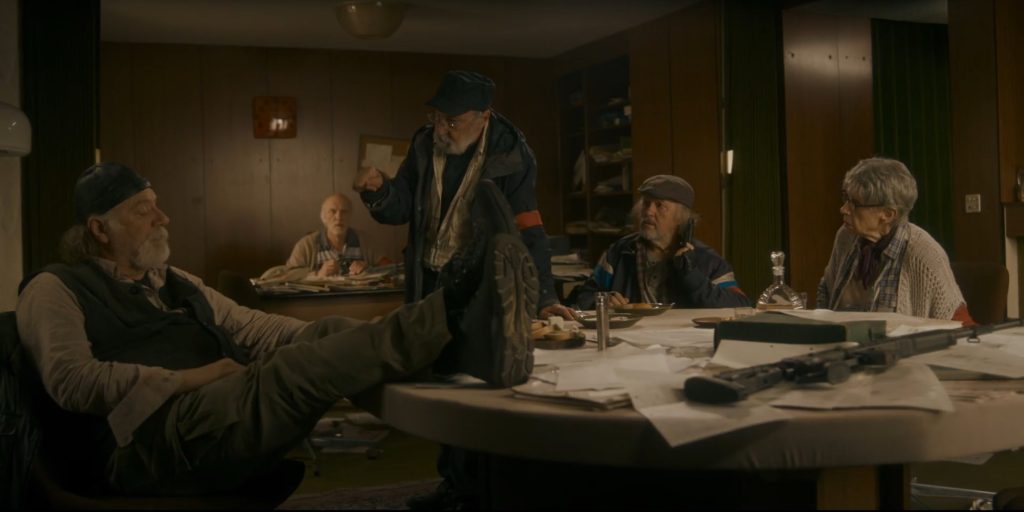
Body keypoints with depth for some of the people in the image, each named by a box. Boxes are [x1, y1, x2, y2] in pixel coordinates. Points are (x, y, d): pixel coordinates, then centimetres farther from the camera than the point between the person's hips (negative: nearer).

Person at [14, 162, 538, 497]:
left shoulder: (175, 284, 27)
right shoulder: (55, 289, 5)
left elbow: (256, 331, 18)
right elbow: (72, 381, -12)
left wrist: (330, 340, 1)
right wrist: (195, 377, -13)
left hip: (222, 413, 7)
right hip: (146, 443, -7)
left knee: (325, 337, -17)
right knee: (290, 369, -31)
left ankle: (465, 332, -42)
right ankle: (457, 309, -46)